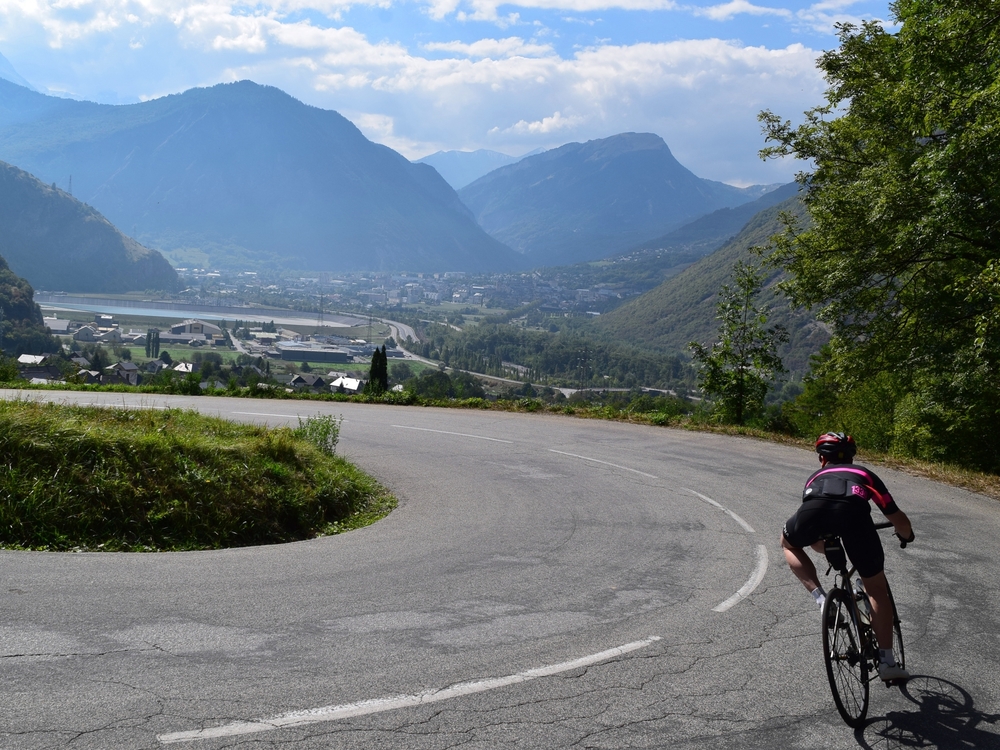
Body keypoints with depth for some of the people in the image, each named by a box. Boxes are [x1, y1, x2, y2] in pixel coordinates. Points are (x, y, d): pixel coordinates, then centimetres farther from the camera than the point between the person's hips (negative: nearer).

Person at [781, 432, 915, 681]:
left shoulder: (815, 478, 42)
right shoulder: (864, 475, 39)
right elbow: (898, 519, 43)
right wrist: (906, 535, 66)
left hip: (813, 510, 0)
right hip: (853, 511, 0)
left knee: (789, 543, 36)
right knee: (877, 589, 21)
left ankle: (820, 597, 17)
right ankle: (886, 661, 17)